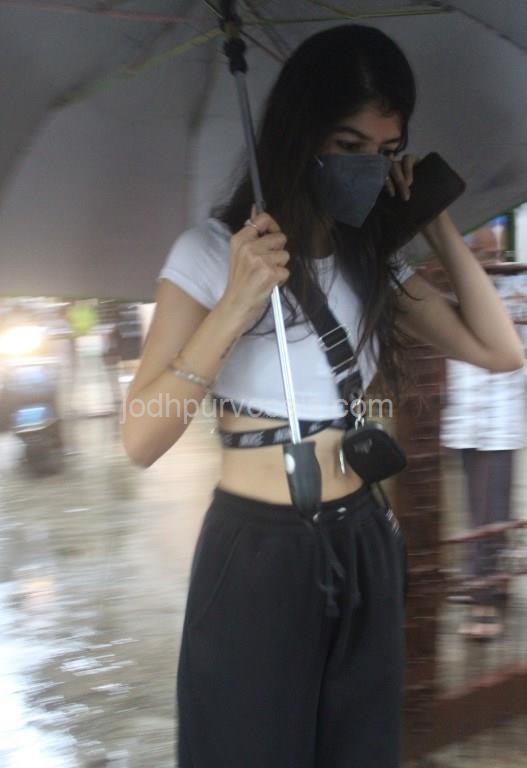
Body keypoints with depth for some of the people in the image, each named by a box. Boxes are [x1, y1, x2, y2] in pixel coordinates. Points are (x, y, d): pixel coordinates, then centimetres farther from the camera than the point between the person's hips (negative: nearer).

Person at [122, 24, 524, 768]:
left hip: (364, 544, 5)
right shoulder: (214, 252, -11)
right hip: (257, 552, -5)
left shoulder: (376, 259, 6)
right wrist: (235, 307, -28)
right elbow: (142, 440, -17)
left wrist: (438, 225, 0)